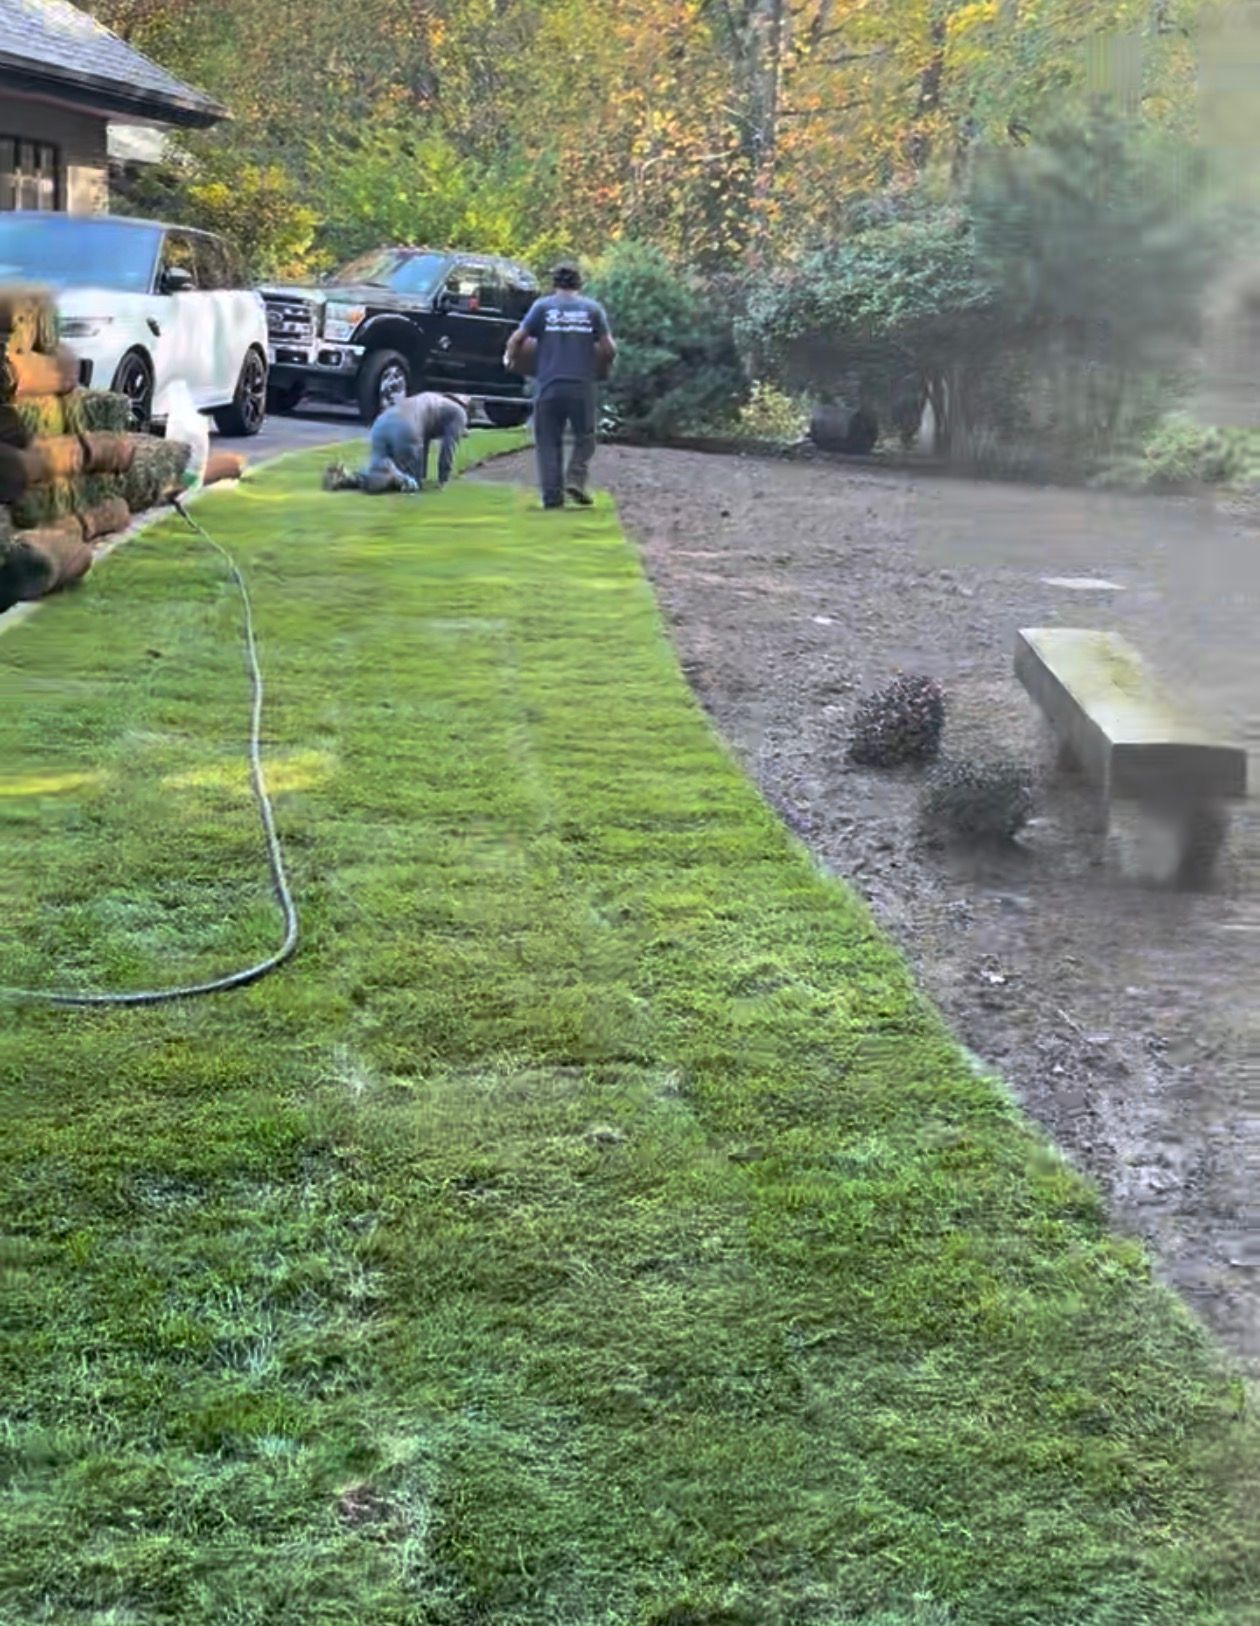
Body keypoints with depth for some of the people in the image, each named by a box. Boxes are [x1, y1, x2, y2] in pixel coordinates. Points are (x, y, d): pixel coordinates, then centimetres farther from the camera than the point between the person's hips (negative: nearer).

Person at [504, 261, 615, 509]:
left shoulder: (542, 306, 4)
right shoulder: (593, 308, 7)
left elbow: (517, 339, -2)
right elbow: (608, 349, 2)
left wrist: (510, 359, 17)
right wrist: (601, 368, 21)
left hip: (548, 385, 0)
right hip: (582, 386, 0)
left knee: (548, 441, 8)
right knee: (584, 437, 14)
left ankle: (552, 496, 4)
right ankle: (575, 478, -6)